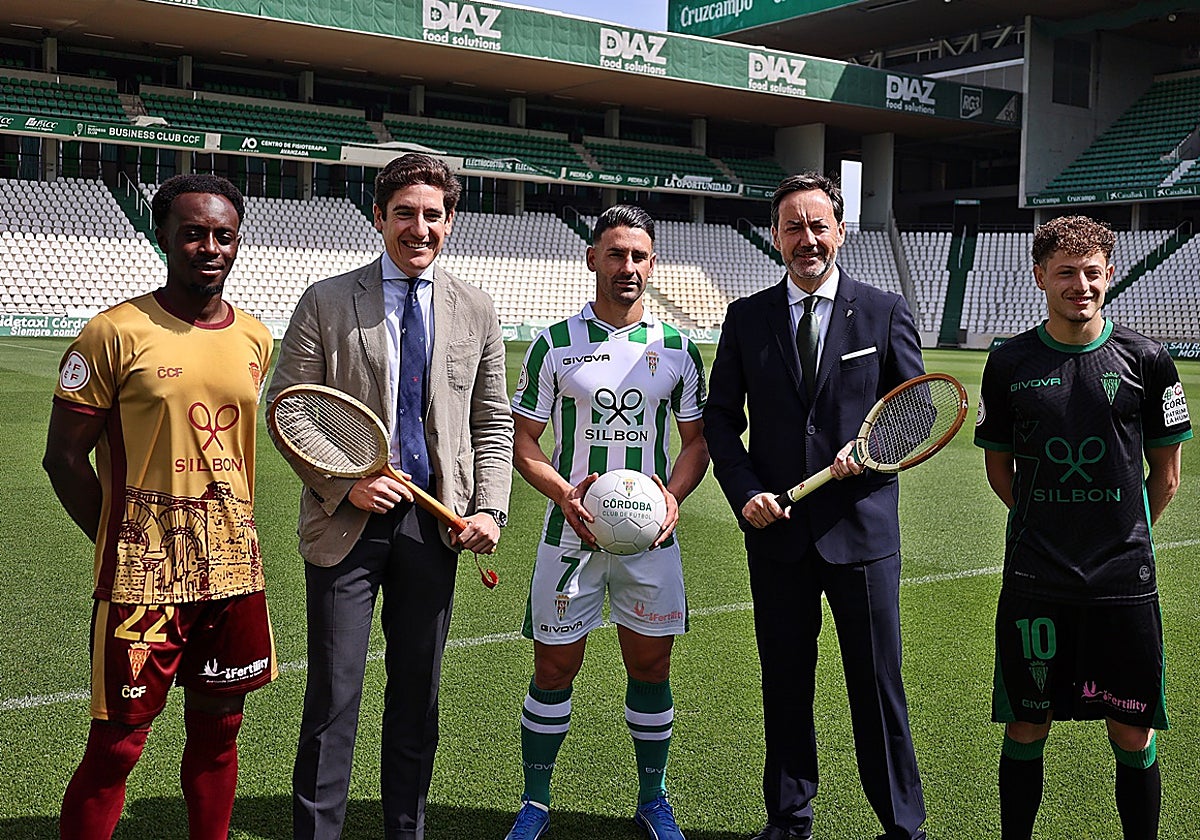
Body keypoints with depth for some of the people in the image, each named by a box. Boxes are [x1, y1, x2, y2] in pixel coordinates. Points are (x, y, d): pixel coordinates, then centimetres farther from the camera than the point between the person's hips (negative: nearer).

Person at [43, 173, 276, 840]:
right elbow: (64, 456, -5)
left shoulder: (255, 339, 8)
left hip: (234, 572, 5)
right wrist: (120, 544, -6)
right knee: (116, 746, 2)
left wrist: (228, 534, 12)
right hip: (142, 581, -5)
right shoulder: (115, 334, -8)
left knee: (217, 731, 15)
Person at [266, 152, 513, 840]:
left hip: (437, 521, 3)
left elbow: (493, 423, 9)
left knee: (418, 694, 13)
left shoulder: (476, 310, 7)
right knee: (334, 696, 2)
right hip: (348, 520, -2)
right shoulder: (326, 302, -1)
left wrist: (491, 509, -3)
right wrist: (344, 486, -13)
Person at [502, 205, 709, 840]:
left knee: (651, 669, 9)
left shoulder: (678, 348, 5)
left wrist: (674, 494, -9)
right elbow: (521, 441, 1)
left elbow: (695, 439, 10)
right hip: (571, 532, -1)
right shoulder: (554, 344, 0)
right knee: (554, 670, 4)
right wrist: (564, 493, -16)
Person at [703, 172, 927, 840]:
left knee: (878, 684, 6)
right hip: (777, 529, 2)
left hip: (862, 528, -2)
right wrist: (745, 493, -6)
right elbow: (721, 417, 8)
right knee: (785, 683, 12)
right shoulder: (747, 318, 6)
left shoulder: (886, 312, 2)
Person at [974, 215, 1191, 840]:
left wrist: (1125, 537, 8)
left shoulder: (1145, 361, 0)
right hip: (1034, 583, 1)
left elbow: (1165, 473, 9)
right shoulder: (1009, 363, 2)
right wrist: (1046, 526, 7)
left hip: (1125, 582, 0)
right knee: (1026, 728, 8)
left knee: (1133, 735, 6)